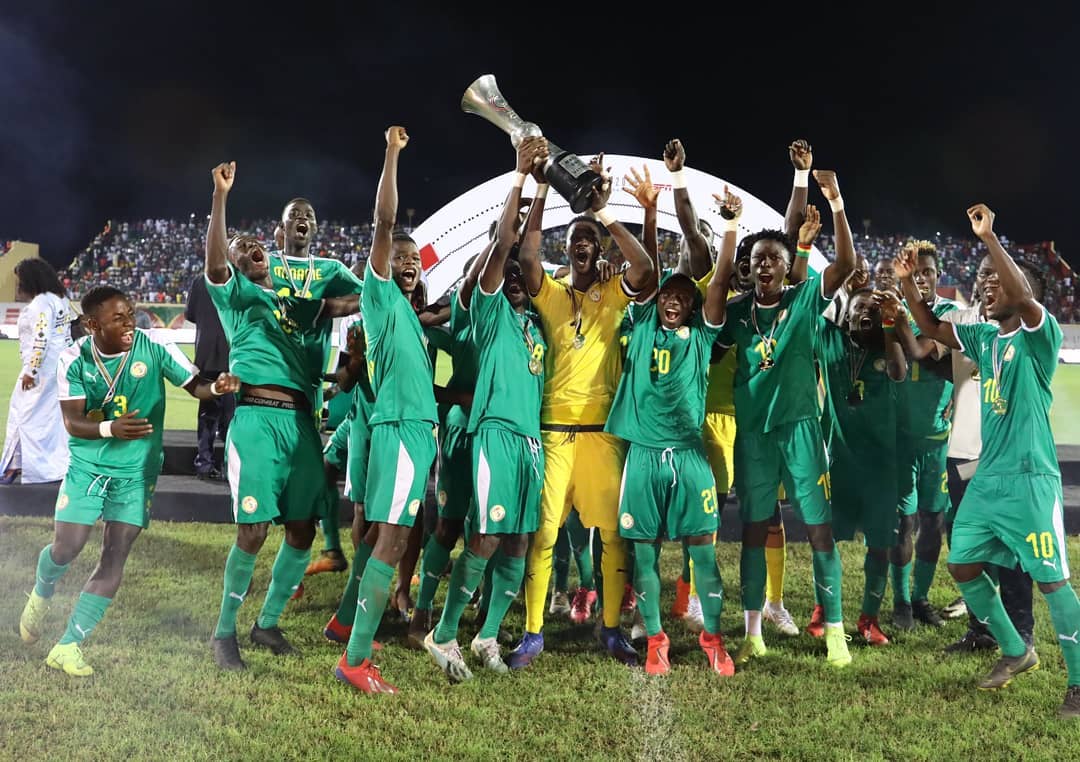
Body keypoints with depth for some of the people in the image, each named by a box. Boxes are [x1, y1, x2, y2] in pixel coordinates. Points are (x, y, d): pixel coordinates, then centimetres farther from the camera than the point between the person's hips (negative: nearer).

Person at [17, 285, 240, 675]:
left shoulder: (155, 348, -14)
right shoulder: (74, 359, -12)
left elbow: (193, 385, -8)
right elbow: (72, 421, -16)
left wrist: (216, 386, -32)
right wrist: (110, 429, -38)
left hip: (137, 471, 0)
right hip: (87, 466, 0)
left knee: (114, 562, -3)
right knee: (65, 549, 3)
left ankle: (68, 646, 9)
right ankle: (41, 594, 41)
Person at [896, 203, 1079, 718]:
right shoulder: (984, 337, 13)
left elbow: (1022, 295, -29)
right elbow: (931, 330, 21)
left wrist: (988, 238, -28)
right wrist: (908, 284, 9)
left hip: (1030, 479, -8)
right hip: (986, 478, 8)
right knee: (963, 567, 10)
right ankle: (1016, 652, 27)